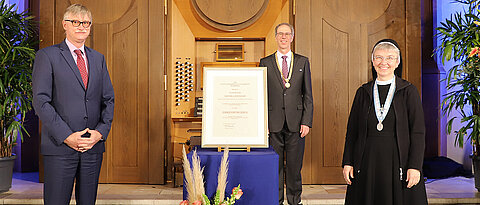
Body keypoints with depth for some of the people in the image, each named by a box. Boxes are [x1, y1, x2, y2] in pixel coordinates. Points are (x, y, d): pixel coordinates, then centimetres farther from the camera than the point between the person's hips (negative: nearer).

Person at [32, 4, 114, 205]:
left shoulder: (98, 58, 15)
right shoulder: (47, 56, 1)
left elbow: (108, 99, 13)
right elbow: (40, 101, -7)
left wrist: (101, 131, -3)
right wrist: (67, 136, -14)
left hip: (94, 146, 4)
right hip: (60, 146, -4)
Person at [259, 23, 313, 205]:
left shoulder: (303, 62, 9)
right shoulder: (265, 63, 8)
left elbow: (308, 95, 6)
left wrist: (306, 121, -3)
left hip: (296, 123, 1)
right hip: (273, 123, 0)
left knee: (295, 166, 6)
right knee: (274, 167, 5)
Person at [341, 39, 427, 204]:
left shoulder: (408, 91, 1)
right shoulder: (363, 92, 8)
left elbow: (418, 132, -3)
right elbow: (352, 131, 8)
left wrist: (415, 166, -11)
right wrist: (347, 162, 2)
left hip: (399, 162, -2)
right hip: (368, 163, 2)